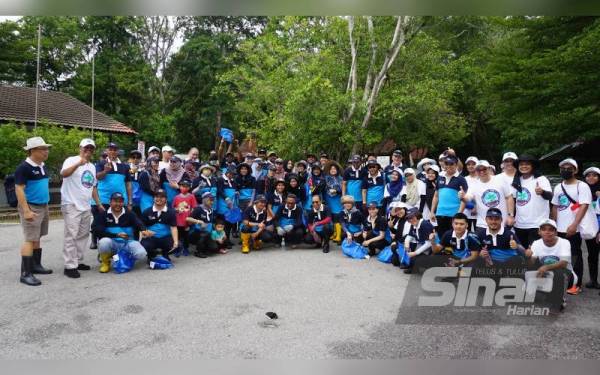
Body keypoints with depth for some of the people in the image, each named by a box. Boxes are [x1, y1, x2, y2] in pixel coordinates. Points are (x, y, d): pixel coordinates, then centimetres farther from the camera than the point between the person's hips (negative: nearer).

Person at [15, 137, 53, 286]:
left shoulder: (42, 166, 11)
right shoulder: (24, 167, -15)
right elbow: (19, 189, -18)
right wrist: (26, 211, -24)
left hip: (43, 207, 8)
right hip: (31, 208, -8)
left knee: (37, 238, 16)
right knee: (30, 239, -8)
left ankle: (36, 265, 26)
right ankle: (25, 273, -4)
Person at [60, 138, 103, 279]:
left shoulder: (92, 167, 15)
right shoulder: (72, 160, -8)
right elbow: (63, 174, -29)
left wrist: (98, 204, 18)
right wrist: (78, 164, -44)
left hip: (86, 206, 8)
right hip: (71, 205, -8)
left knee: (83, 235, 12)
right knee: (71, 236, -7)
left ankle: (78, 261, 22)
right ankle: (70, 266, -3)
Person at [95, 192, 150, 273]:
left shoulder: (129, 214, 6)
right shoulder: (103, 215, 4)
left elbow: (138, 222, -14)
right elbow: (98, 232, -8)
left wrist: (143, 230, -39)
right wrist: (117, 235, -21)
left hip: (127, 242, 1)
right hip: (111, 243, 0)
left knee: (141, 253, -26)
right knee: (104, 242, -35)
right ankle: (106, 262, -1)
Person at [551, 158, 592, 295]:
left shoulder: (582, 186, -7)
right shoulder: (558, 187, 12)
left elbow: (584, 206, -16)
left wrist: (574, 225, -25)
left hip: (574, 229, -5)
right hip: (560, 229, 6)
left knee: (575, 256, 2)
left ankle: (577, 284, 10)